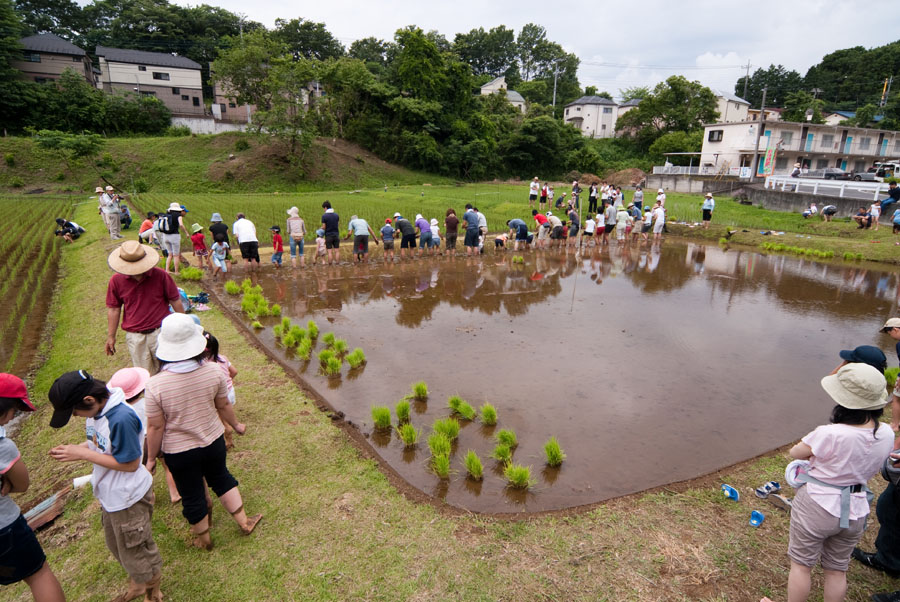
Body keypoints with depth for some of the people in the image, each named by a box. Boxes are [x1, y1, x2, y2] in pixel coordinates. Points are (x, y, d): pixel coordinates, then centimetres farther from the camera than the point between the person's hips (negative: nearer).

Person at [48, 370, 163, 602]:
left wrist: (83, 454, -23)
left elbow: (130, 463, -26)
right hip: (110, 494, 9)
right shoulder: (97, 409, -7)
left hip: (128, 498, -9)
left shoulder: (121, 418, -33)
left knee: (136, 552, 13)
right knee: (118, 547, 29)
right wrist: (74, 449, -10)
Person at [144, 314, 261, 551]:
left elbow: (156, 427, -15)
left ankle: (203, 538, 42)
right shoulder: (214, 372, -18)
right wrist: (236, 425, 16)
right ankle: (244, 521, 38)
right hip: (213, 442, 2)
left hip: (179, 451, -2)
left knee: (191, 495, 20)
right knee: (221, 478, 27)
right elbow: (224, 405, -4)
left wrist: (151, 458, 1)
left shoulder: (155, 385, -24)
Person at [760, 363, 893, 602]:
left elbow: (794, 453, -14)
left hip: (817, 506, -6)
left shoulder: (831, 435, -31)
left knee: (801, 564, 14)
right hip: (856, 511, 6)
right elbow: (872, 467, 9)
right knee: (837, 569, 23)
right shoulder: (886, 435, -10)